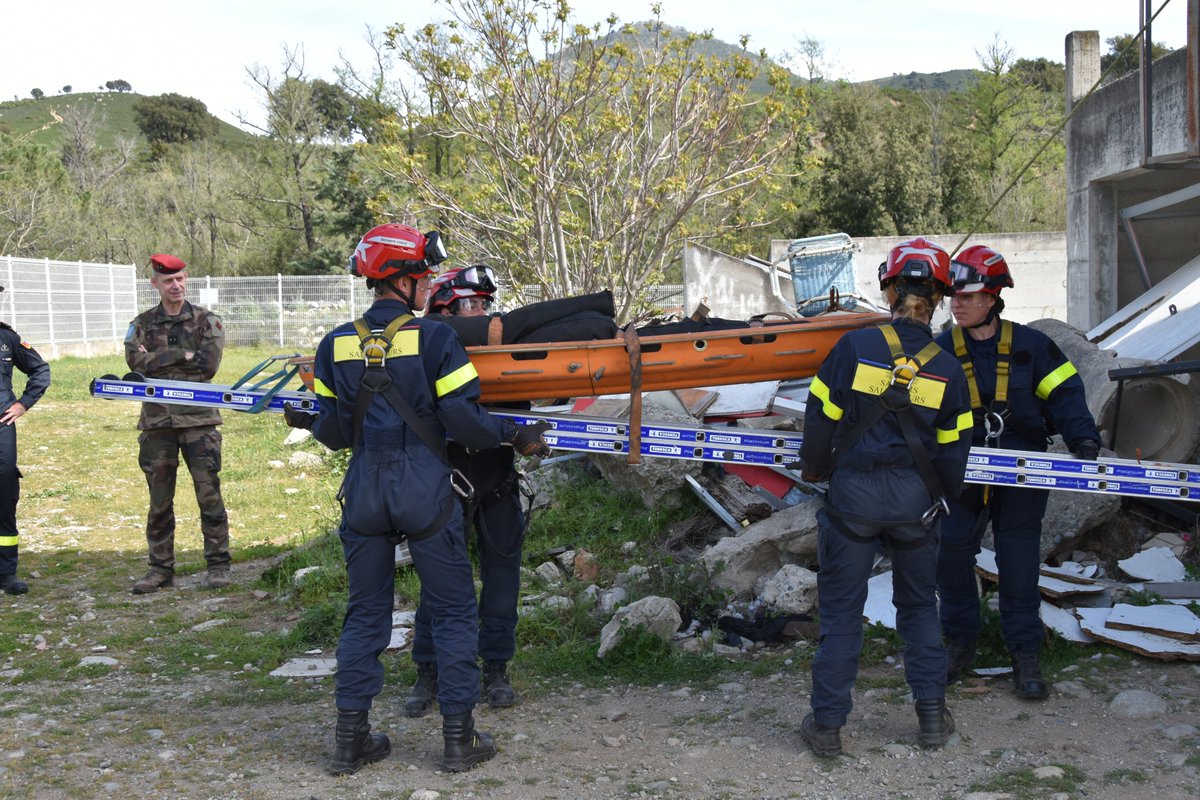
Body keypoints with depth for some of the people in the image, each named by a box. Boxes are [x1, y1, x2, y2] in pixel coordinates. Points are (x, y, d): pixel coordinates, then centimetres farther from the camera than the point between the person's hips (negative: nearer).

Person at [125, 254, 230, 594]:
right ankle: (160, 568, 17)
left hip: (198, 418, -2)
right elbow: (136, 361, -8)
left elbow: (208, 365, -12)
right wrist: (183, 355, -13)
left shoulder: (206, 321, 3)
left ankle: (218, 564, 8)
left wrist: (159, 363, -10)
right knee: (159, 500, 8)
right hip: (157, 421, 2)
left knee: (209, 495, -1)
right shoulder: (142, 323, 10)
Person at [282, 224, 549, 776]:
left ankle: (350, 739, 17)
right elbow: (463, 421, -12)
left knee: (365, 612, 14)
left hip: (365, 491, 4)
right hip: (425, 491, -4)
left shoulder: (336, 344, 3)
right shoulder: (435, 338, -8)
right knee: (452, 611, 9)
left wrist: (306, 423, 26)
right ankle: (459, 737, 12)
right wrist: (517, 436, 3)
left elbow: (336, 432, 5)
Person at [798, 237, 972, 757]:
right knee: (918, 603, 20)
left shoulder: (854, 347, -10)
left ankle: (827, 724, 14)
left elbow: (820, 417, -4)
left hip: (853, 494, -2)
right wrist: (942, 499, 22)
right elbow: (952, 451, 5)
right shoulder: (947, 369, -2)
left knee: (841, 608, 8)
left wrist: (813, 469, 14)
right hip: (915, 499, 2)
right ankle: (932, 714, 24)